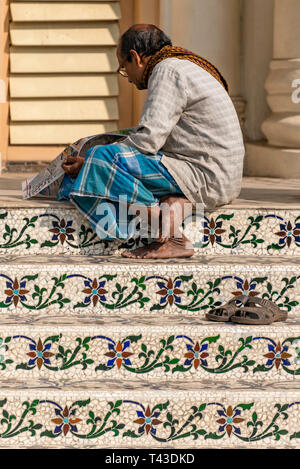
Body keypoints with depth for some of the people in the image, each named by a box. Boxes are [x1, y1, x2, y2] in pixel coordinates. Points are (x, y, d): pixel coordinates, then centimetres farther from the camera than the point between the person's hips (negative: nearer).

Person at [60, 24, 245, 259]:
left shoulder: (167, 71, -9)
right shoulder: (186, 67, 22)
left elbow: (149, 138, -18)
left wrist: (90, 163, -10)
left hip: (206, 178, -10)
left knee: (104, 159, -16)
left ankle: (171, 238, -16)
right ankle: (173, 202, -2)